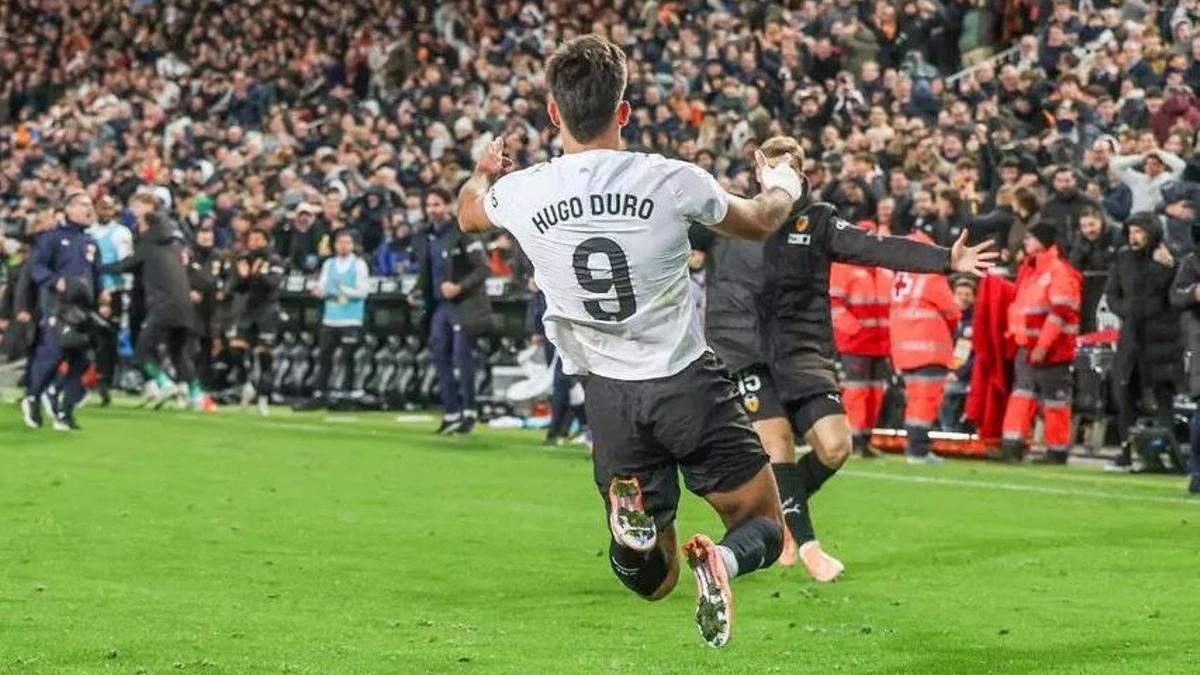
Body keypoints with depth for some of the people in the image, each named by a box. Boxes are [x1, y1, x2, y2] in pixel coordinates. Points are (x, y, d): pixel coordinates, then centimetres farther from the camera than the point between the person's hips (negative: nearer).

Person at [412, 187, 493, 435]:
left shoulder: (463, 233, -11)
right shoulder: (426, 237, 12)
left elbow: (483, 268, -13)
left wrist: (459, 287, -23)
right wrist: (418, 292, 7)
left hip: (464, 303, -7)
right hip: (439, 304, 7)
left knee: (462, 354, -8)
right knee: (439, 354, 4)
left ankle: (469, 412, 1)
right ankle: (451, 412, 11)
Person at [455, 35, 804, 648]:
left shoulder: (522, 193, -6)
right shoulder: (672, 180, -11)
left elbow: (468, 213, 21)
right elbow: (758, 223, 11)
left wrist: (482, 171, 45)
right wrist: (782, 184, 35)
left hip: (608, 393, 2)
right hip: (687, 381, -2)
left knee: (649, 579, 15)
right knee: (764, 527, 14)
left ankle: (630, 510, -22)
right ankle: (720, 561, -23)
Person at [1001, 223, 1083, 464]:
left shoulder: (1059, 271, -13)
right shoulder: (1028, 269, 17)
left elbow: (1061, 312, -20)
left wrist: (1043, 345, -22)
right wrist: (1016, 332, 15)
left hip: (1051, 350, -9)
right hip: (1027, 346, 9)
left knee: (1054, 398, -1)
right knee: (1021, 393, 5)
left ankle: (1057, 451, 5)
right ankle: (1012, 446, 5)